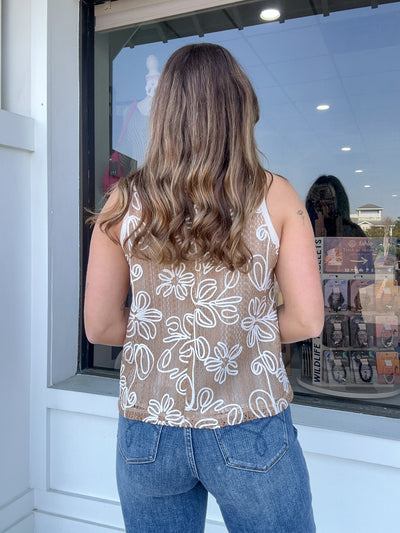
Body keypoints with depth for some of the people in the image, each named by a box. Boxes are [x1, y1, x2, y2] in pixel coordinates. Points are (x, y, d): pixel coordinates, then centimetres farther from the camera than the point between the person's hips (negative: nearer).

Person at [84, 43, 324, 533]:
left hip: (146, 432, 2)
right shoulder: (275, 197, -7)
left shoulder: (124, 203, -4)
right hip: (250, 435, -1)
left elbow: (100, 327, -1)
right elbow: (307, 321, -7)